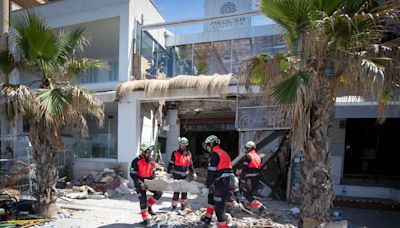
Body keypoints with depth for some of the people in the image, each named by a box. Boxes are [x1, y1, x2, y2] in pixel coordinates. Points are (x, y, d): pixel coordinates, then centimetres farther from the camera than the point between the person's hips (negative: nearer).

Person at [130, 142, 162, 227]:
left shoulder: (151, 160, -2)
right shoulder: (136, 161, -21)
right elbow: (133, 174, -20)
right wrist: (141, 183, -26)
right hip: (140, 183, -6)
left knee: (159, 193, -6)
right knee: (143, 200, -7)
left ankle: (148, 205, 15)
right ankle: (146, 220, 2)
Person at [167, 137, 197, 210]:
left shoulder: (189, 154, 5)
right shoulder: (175, 153, -6)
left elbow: (190, 165, 15)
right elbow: (171, 164, -3)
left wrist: (193, 173, 13)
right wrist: (169, 172, -5)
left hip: (184, 176, 4)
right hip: (176, 176, -4)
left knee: (184, 191, 11)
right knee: (176, 191, -4)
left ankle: (183, 205, 27)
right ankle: (174, 206, 8)